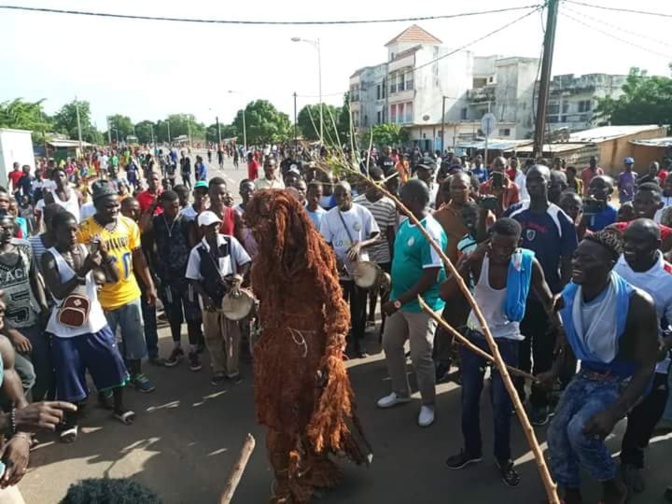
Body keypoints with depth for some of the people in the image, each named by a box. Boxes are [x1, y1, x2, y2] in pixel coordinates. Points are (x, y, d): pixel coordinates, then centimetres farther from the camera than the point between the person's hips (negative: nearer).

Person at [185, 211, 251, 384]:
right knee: (212, 337, 12)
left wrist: (240, 275, -20)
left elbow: (245, 261, -2)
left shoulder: (230, 242, -5)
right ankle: (218, 370, 28)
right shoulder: (197, 251, -5)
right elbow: (193, 279, -2)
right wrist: (205, 297, -13)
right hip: (209, 300, 1)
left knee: (232, 335, 7)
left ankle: (233, 370, 22)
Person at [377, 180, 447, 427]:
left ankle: (428, 404, 27)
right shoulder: (405, 224, 3)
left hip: (422, 305, -9)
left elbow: (430, 277, -24)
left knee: (420, 357, 4)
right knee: (390, 345, 19)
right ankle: (400, 392, 39)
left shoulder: (431, 232, -23)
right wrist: (389, 277, 1)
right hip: (400, 300, 9)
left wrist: (398, 302, -22)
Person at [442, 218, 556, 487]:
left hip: (506, 340, -1)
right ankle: (471, 449, 37)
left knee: (501, 403, 4)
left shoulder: (529, 263, -16)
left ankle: (503, 458, 30)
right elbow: (445, 295, -27)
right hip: (474, 335, 1)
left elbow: (548, 300, 0)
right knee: (469, 398, 13)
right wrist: (467, 261, -34)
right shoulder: (477, 260, -17)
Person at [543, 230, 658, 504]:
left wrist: (613, 413, -29)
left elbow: (646, 367, -21)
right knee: (557, 432, -5)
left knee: (580, 430, -24)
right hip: (586, 375, 6)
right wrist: (555, 371, -7)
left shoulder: (637, 303, -27)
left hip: (622, 382, -5)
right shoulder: (567, 297, -10)